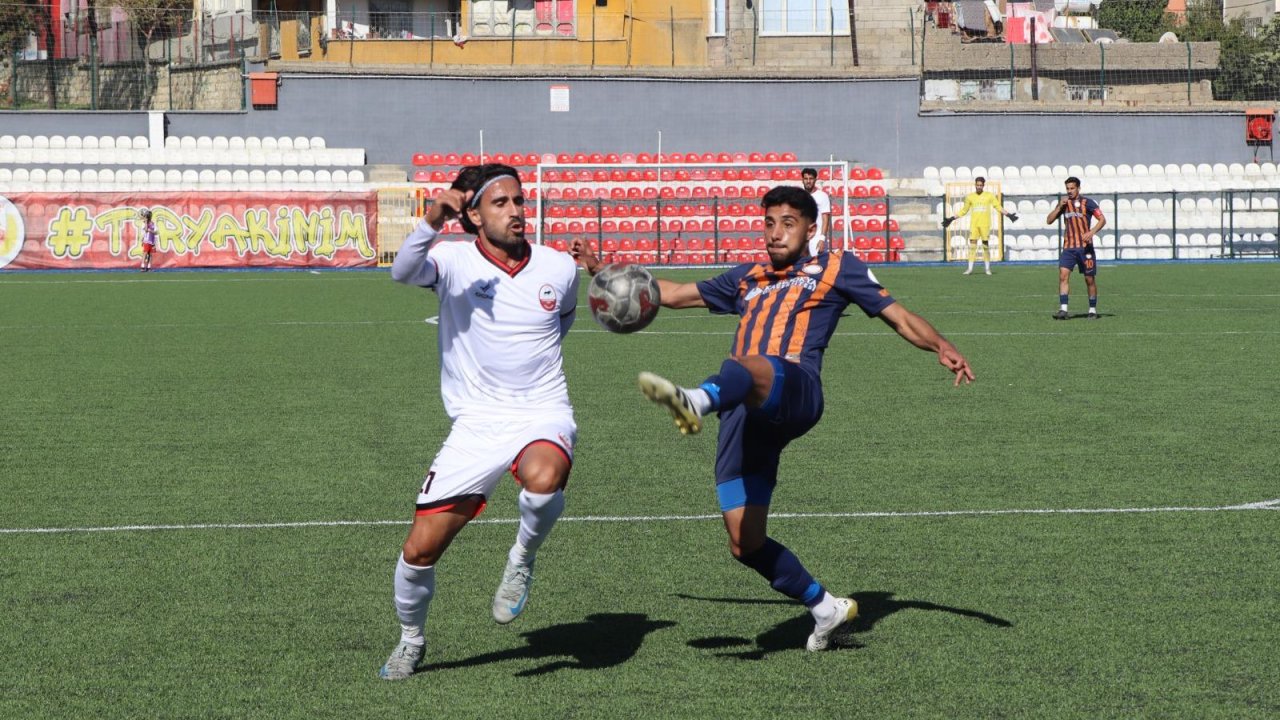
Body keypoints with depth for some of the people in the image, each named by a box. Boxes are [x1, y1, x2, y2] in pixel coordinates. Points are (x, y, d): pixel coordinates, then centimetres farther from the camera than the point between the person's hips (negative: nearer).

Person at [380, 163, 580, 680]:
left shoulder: (560, 269, 4)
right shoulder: (453, 261, -5)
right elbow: (403, 272, -29)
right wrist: (431, 223, -44)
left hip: (543, 417, 0)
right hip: (476, 424, 0)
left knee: (542, 478, -38)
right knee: (420, 548, -3)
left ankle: (523, 560, -5)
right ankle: (410, 641, 27)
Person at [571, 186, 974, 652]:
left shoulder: (836, 268, 21)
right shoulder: (748, 278, 34)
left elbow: (898, 316, 17)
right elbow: (674, 294, 40)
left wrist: (940, 346, -2)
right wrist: (602, 270, 35)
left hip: (795, 391, -6)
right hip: (744, 418, 6)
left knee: (749, 367, -43)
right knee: (746, 545, 0)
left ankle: (696, 401, -77)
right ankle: (826, 608, 18)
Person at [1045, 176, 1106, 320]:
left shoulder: (1087, 203, -3)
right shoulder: (1064, 203, 10)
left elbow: (1102, 220, -6)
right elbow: (1049, 221, 8)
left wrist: (1091, 232, -22)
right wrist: (1059, 207, -6)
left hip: (1085, 247, -3)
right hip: (1068, 247, 3)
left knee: (1090, 279, 3)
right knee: (1063, 275, -14)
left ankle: (1093, 310, 16)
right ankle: (1063, 309, -18)